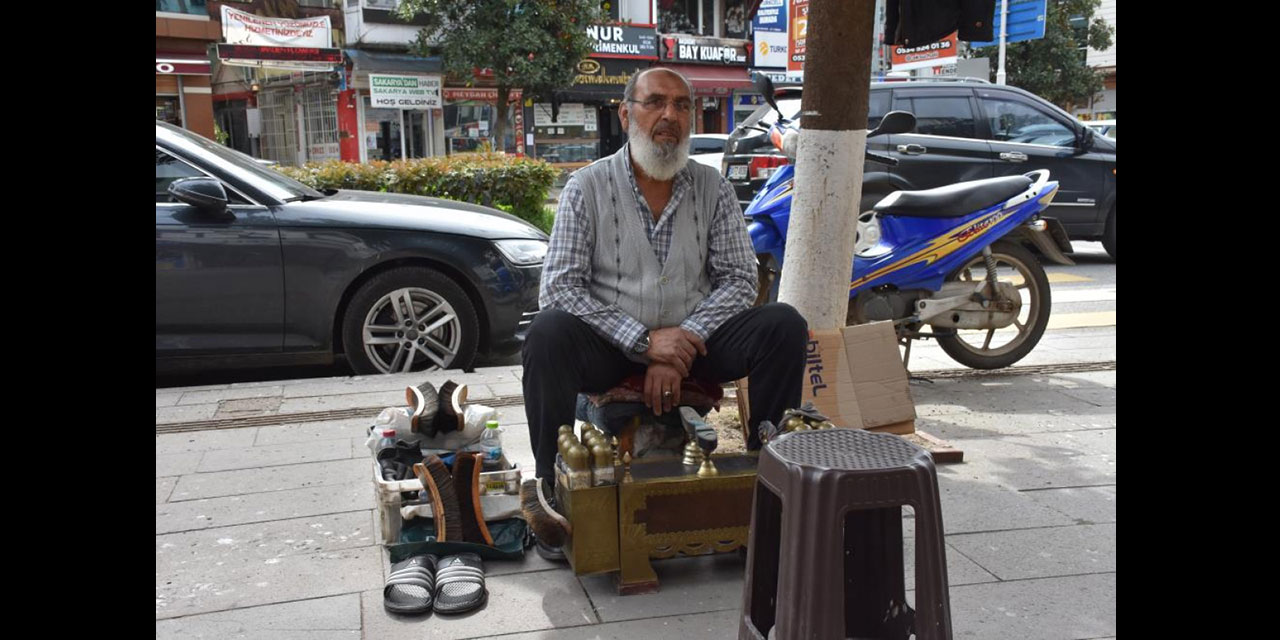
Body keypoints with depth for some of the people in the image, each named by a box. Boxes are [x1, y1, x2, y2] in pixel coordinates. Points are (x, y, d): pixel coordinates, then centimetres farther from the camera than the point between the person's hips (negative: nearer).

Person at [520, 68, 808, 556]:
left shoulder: (712, 187, 6)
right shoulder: (588, 187, -2)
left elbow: (739, 278, 0)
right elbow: (559, 286, -10)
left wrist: (681, 350, -15)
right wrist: (645, 340, -20)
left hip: (693, 339, 2)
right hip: (611, 345, -2)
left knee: (784, 324, -19)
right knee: (547, 333, -32)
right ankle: (555, 486, -20)